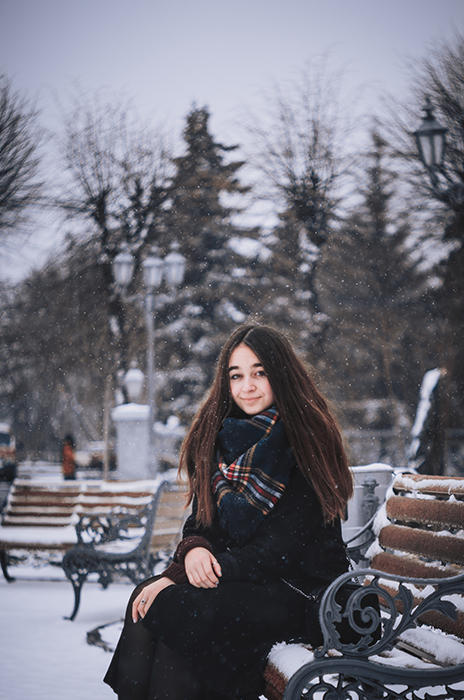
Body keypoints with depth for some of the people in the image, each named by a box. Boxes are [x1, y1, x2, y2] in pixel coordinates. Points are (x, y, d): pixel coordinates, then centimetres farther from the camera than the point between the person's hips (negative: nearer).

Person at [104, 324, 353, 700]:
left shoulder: (306, 445, -12)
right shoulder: (222, 436, 8)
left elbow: (279, 551, -17)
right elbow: (202, 519, 11)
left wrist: (179, 579, -20)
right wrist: (194, 549, -16)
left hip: (298, 594, -6)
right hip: (236, 575, 6)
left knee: (174, 609, -28)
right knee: (144, 601, -20)